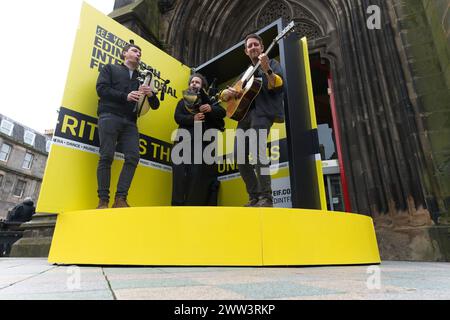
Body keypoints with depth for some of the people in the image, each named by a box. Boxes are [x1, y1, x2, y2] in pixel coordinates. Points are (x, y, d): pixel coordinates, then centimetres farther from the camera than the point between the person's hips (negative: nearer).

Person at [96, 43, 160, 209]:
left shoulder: (140, 79, 28)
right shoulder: (110, 68, 20)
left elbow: (155, 105, 22)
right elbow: (101, 88, 2)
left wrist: (150, 95, -2)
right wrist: (125, 96, -11)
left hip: (130, 121, 3)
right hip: (109, 116, -3)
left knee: (133, 157, -15)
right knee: (106, 157, -11)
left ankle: (120, 199, -13)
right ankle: (103, 200, -9)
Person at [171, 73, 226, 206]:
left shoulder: (208, 100, 21)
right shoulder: (182, 102, 25)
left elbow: (222, 112, 7)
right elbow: (177, 117, 7)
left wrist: (211, 109, -15)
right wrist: (192, 119, -13)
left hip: (203, 141, -2)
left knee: (198, 173, -11)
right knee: (180, 171, -10)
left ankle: (194, 204, -6)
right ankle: (178, 203, -6)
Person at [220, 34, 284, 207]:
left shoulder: (272, 64, 14)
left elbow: (278, 86, -8)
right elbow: (224, 96, 27)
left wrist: (267, 69, -23)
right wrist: (227, 92, 3)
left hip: (263, 111, -6)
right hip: (244, 113, 6)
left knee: (257, 150, -26)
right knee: (240, 155, -5)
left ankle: (266, 197, -22)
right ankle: (254, 197, 4)